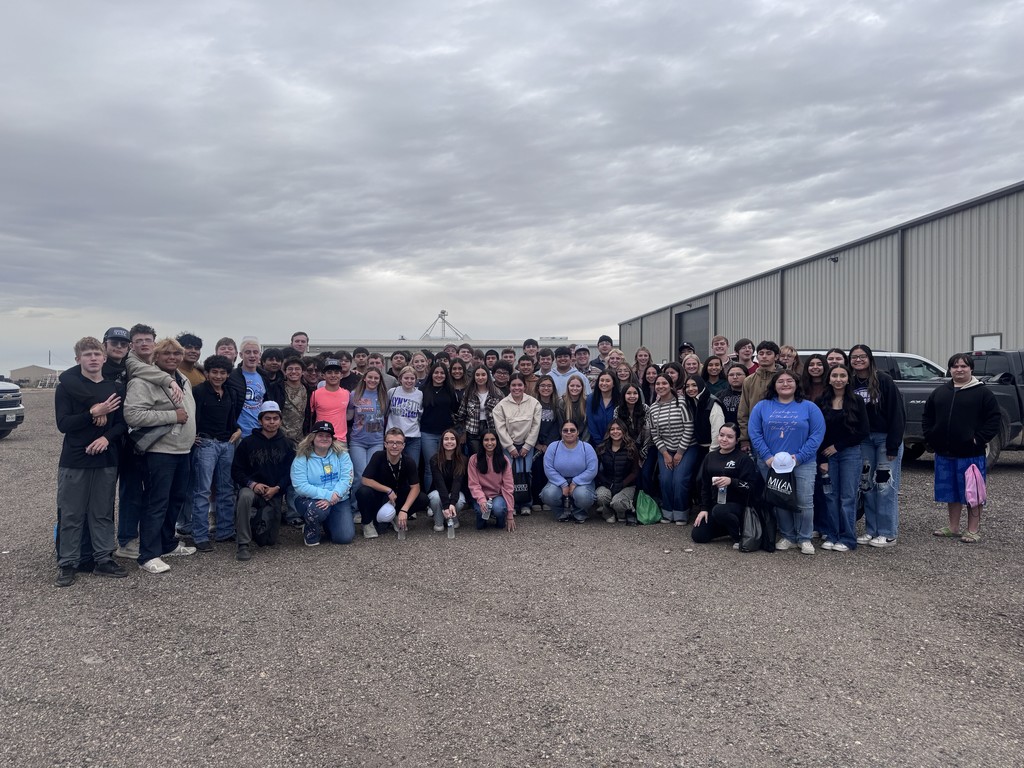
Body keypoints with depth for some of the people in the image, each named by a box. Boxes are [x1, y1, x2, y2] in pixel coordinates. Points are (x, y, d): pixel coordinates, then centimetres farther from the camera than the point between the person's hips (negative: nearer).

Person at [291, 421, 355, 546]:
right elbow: (300, 486, -17)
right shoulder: (301, 458, -7)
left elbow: (346, 479, -9)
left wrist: (334, 495, -27)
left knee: (345, 537, -14)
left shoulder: (341, 454, 1)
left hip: (338, 500, 3)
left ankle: (327, 523, 22)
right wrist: (327, 495, -25)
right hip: (310, 499, -2)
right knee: (318, 509, -39)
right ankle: (311, 532, -2)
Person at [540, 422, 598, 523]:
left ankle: (579, 513, 3)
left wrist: (575, 483, -18)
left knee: (583, 496, -34)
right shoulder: (553, 447, -1)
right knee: (548, 495, -29)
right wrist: (563, 485, -18)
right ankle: (562, 512, 4)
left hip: (581, 482, -1)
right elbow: (549, 469, -8)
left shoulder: (587, 447, -4)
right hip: (559, 481, 1)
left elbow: (592, 470, -10)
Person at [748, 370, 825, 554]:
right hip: (771, 463, 1)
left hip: (802, 463, -1)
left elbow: (817, 434, -4)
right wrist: (767, 457, -11)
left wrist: (799, 456, -14)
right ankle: (787, 537, 21)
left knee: (804, 502, -3)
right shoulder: (762, 406, 5)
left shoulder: (809, 407, 3)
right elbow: (754, 433, 0)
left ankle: (804, 539, 13)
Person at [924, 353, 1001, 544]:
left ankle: (973, 530, 11)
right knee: (951, 492, 13)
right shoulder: (939, 393, 11)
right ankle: (953, 527, 24)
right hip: (944, 453, 5)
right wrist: (931, 437, 5)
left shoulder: (983, 393, -3)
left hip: (971, 454, -5)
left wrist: (979, 439, -13)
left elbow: (994, 419, -6)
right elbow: (927, 416, 18)